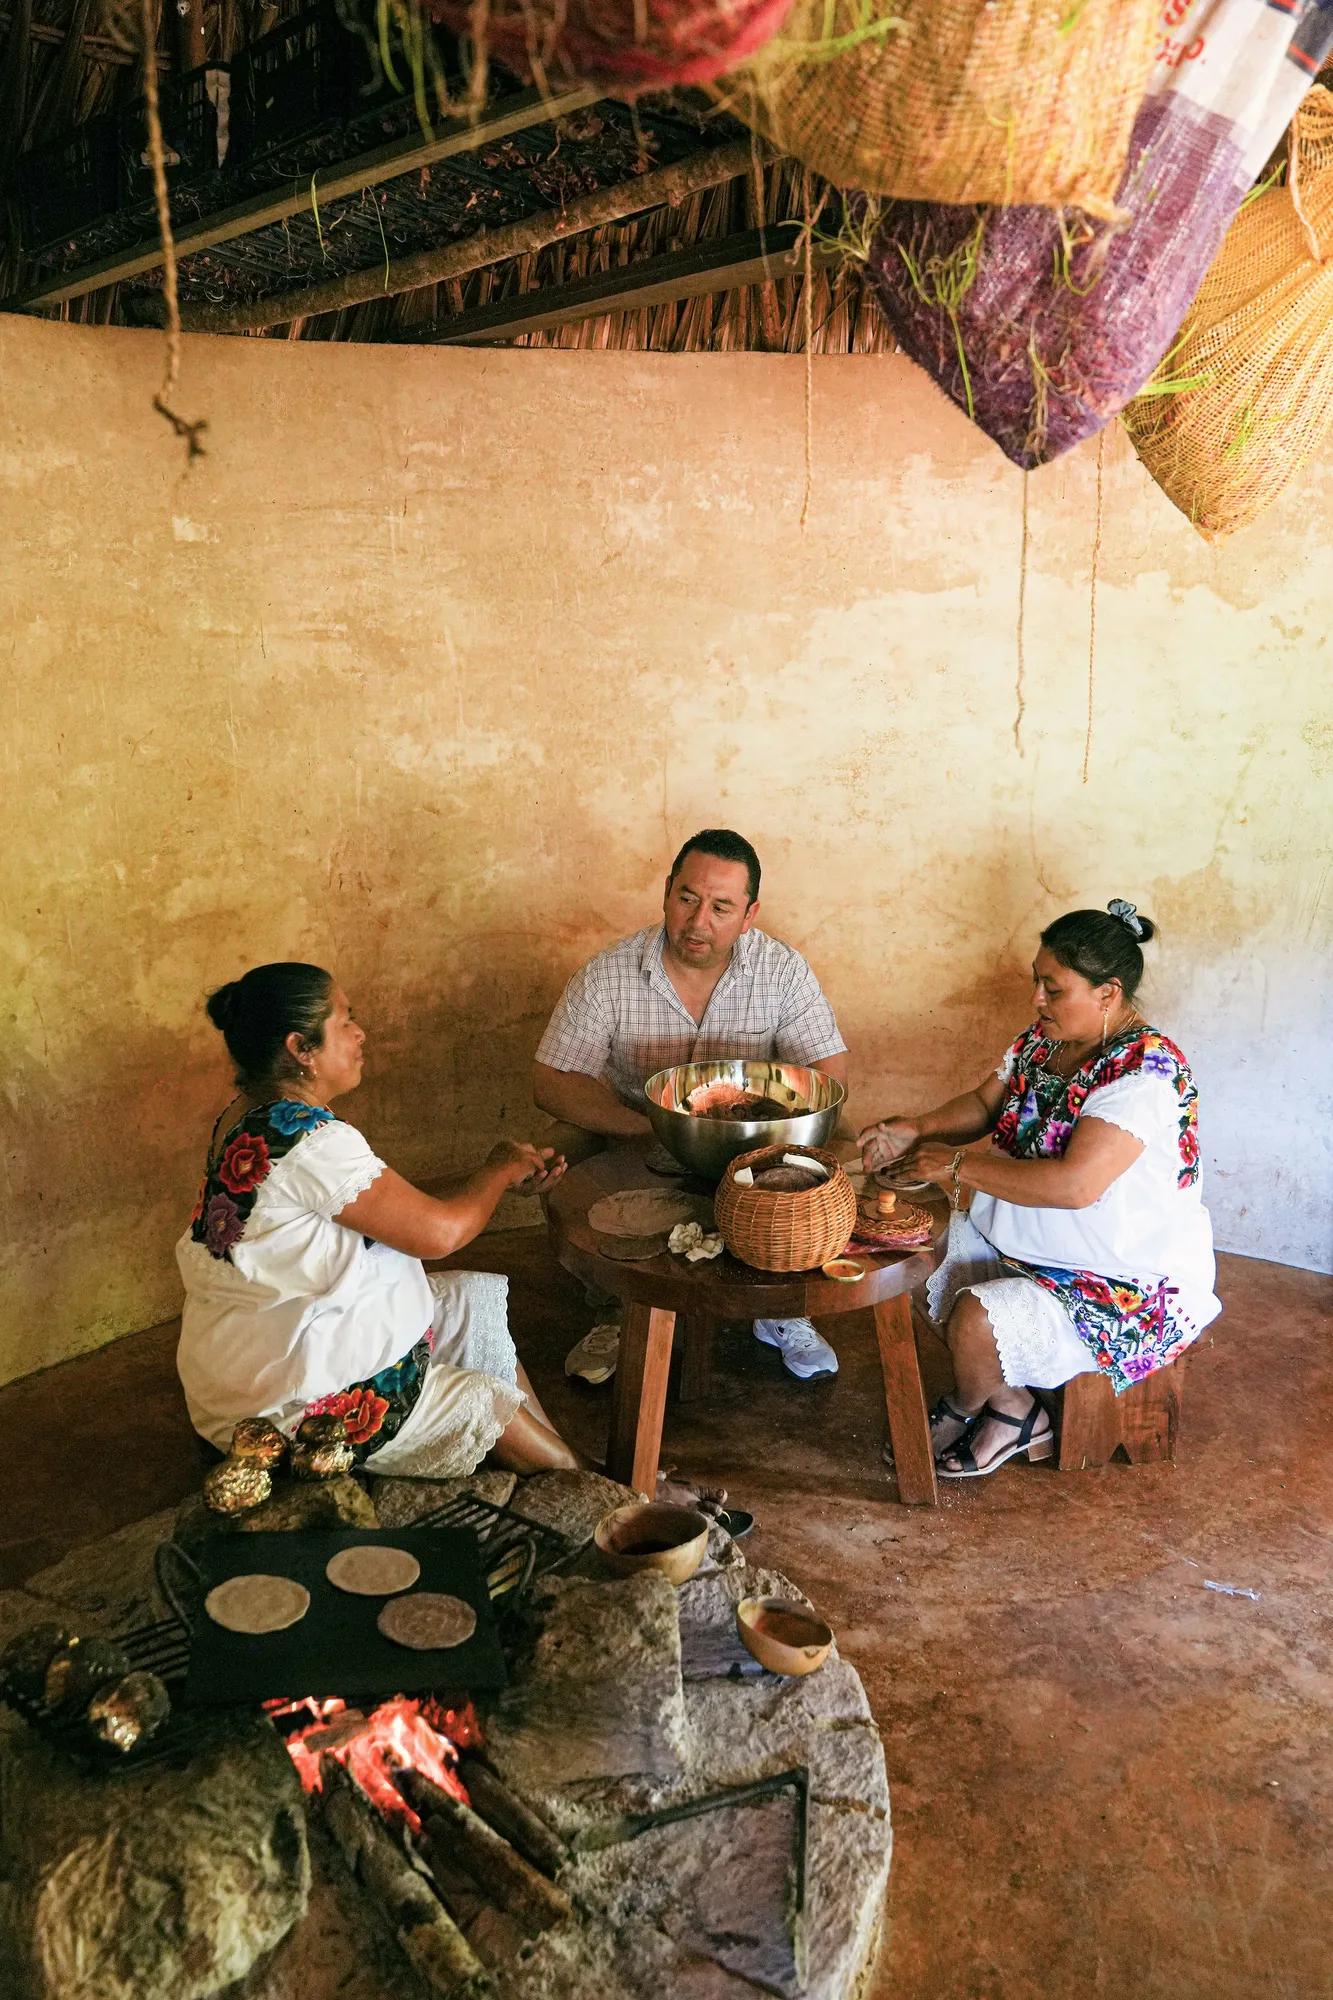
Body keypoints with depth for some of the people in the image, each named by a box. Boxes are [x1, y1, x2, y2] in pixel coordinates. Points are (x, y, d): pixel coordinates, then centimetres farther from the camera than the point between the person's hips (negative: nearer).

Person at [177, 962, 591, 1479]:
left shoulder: (250, 1118, 4)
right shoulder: (310, 1140, -28)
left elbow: (398, 1206, 7)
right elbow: (439, 1231, -23)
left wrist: (501, 1176, 3)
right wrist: (499, 1170, -4)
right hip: (290, 1398, -10)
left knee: (480, 1301, 16)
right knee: (492, 1406, 0)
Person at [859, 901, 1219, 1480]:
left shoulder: (1147, 1074, -28)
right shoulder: (1045, 1039, -1)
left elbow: (1075, 1183, -36)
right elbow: (984, 1104, 10)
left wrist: (958, 1164, -27)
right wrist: (916, 1129, -11)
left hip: (1132, 1286, -9)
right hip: (1031, 1240, 9)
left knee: (976, 1320, -24)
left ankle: (963, 1409, 14)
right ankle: (1014, 1410, 13)